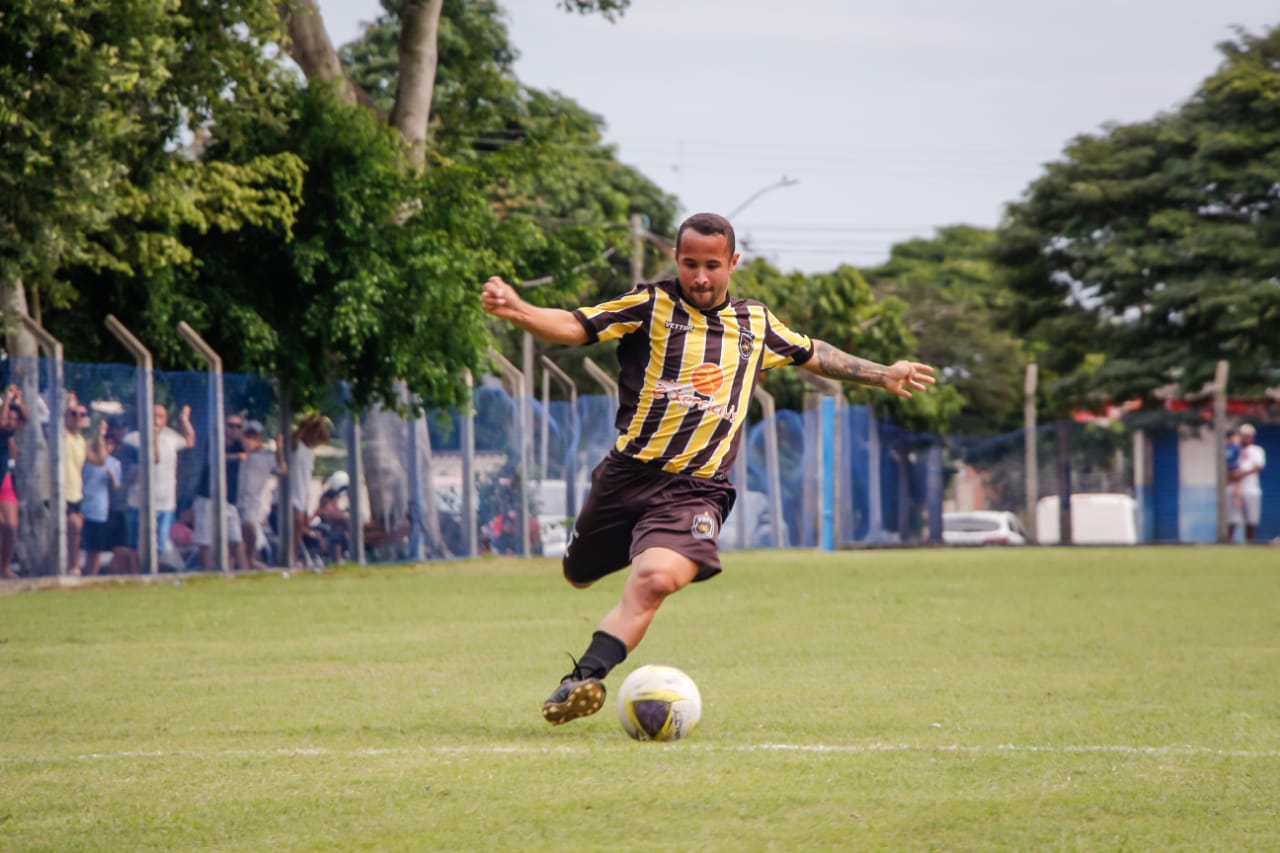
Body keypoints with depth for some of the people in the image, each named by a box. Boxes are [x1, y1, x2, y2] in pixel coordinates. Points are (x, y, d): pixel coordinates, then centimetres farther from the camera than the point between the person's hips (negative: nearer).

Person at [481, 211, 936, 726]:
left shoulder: (755, 324, 13)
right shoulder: (650, 306, -1)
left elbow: (811, 354, 33)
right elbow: (574, 326, -14)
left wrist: (883, 374, 36)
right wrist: (515, 310, -34)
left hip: (695, 491, 0)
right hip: (627, 475, 0)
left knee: (655, 581, -28)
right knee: (579, 577, 18)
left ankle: (584, 678, -33)